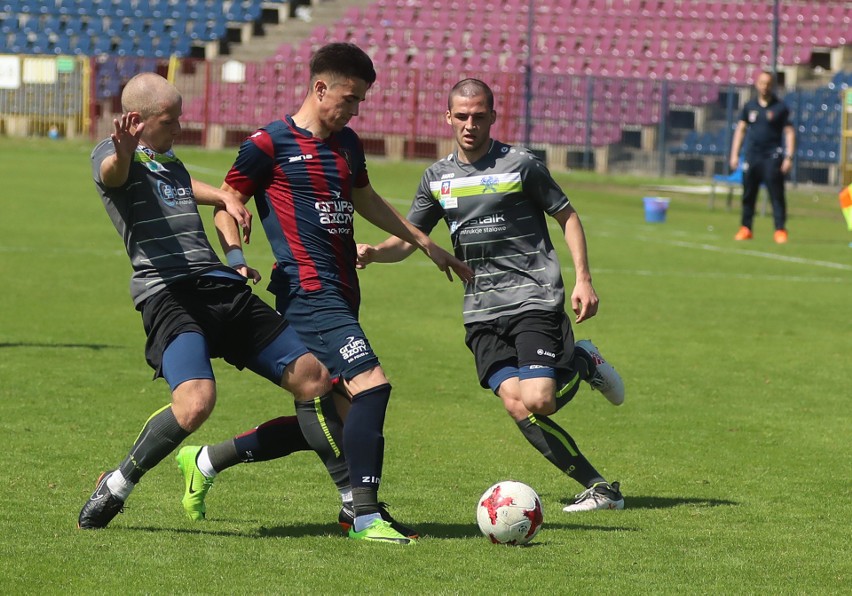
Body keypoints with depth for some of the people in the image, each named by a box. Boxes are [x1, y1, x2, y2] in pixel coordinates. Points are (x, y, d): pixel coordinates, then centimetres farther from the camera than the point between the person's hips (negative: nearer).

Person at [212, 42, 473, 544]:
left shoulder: (347, 143, 17)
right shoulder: (270, 144, -5)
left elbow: (365, 200, 33)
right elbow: (227, 205, 0)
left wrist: (427, 244, 35)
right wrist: (235, 256, -19)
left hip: (342, 293, 9)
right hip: (309, 292, -9)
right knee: (371, 384, -22)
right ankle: (367, 515, -19)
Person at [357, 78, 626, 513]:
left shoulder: (519, 164, -2)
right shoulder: (438, 178, 11)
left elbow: (567, 216, 6)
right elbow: (407, 239, 13)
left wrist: (583, 279, -4)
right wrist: (374, 253, -9)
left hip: (534, 297, -4)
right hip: (481, 310, 4)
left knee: (537, 403, -21)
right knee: (517, 406, -14)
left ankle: (582, 363, 14)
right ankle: (599, 488, -4)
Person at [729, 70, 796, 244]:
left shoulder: (780, 107, 1)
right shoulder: (750, 106, 11)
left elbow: (789, 132, -1)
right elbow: (740, 129, 13)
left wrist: (789, 157, -9)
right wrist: (735, 154, 5)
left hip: (772, 157, -4)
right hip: (752, 156, 4)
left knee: (776, 195, -8)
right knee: (748, 194, 6)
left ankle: (780, 230, -7)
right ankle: (745, 228, 14)